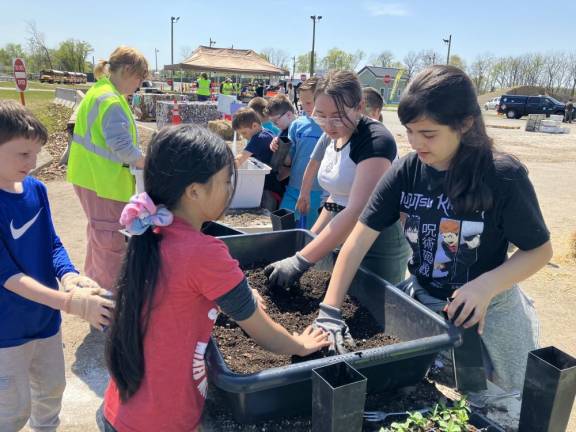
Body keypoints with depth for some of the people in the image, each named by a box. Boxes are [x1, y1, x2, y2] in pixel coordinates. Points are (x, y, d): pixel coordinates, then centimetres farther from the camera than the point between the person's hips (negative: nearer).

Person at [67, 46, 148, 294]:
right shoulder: (111, 100, -21)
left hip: (93, 175, 11)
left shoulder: (98, 91, 12)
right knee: (111, 237, -1)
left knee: (100, 231, 23)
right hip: (103, 179, -11)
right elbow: (122, 146, -26)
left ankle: (94, 281, 39)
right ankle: (110, 292, 10)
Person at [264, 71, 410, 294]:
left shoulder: (376, 141, -21)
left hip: (376, 252, -7)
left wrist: (300, 261, -32)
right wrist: (311, 238, 7)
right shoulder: (330, 138, 3)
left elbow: (357, 213, -29)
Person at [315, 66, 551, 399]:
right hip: (422, 299, 3)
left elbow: (540, 250, -10)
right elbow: (360, 237, -14)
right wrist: (330, 310, -20)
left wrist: (486, 285, -28)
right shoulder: (407, 172, -12)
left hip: (488, 311, -2)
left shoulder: (503, 176, -21)